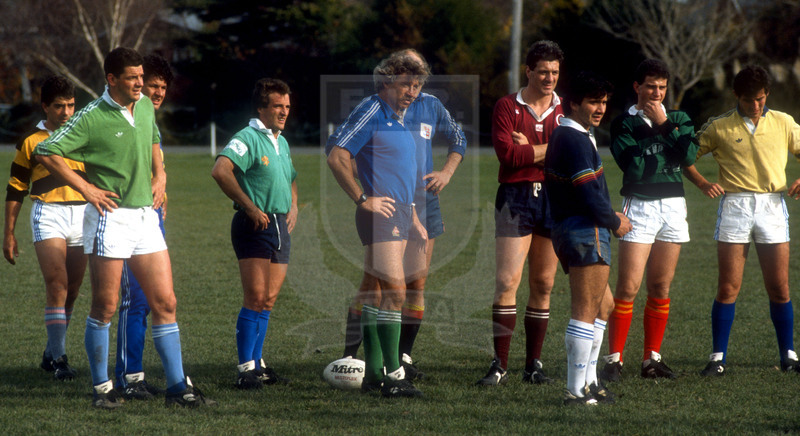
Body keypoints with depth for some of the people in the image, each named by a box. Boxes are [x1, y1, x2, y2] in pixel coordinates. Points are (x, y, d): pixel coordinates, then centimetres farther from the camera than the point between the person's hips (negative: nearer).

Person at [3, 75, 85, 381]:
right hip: (48, 215, -3)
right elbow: (15, 189, 8)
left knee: (71, 290, 5)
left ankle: (52, 354, 18)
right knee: (57, 284, -16)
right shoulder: (31, 141, 4)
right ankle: (59, 355, -15)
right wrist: (9, 233, 5)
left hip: (82, 215, 3)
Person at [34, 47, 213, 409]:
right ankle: (101, 387, 11)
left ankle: (177, 386, 6)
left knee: (165, 303, 3)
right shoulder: (92, 118, -11)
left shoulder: (145, 107, 10)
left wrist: (160, 175, 15)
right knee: (105, 307, 0)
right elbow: (45, 152, -12)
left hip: (146, 216, 6)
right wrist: (85, 188, -12)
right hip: (111, 219, -6)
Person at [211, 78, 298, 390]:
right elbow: (220, 171, -26)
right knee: (256, 299, -12)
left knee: (268, 301, 9)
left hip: (280, 226, 8)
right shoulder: (247, 139, -10)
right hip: (255, 225, -8)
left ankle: (257, 364, 15)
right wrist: (250, 208, -22)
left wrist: (293, 206, 14)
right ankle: (246, 370, -9)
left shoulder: (281, 142, 18)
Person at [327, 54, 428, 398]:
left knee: (378, 293, 11)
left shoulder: (400, 119, 18)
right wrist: (364, 199, -17)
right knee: (394, 289, -14)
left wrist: (413, 220, 26)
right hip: (380, 214, -9)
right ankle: (393, 375, -15)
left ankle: (373, 373, 14)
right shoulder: (371, 113, -10)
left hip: (399, 213, 9)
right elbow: (336, 157, -16)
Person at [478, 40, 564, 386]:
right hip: (516, 198, -3)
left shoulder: (565, 110, 9)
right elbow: (507, 152, -13)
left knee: (543, 284, 7)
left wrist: (528, 148, -10)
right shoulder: (507, 107, 1)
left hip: (554, 200, 3)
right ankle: (499, 364, -8)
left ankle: (534, 364, 14)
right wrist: (549, 150, -7)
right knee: (507, 280, -11)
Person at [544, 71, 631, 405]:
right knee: (586, 311, -7)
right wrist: (615, 222, -7)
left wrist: (608, 216, 14)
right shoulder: (576, 141, -17)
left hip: (567, 229, 11)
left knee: (603, 303, 20)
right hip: (586, 231, -11)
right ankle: (577, 390, -7)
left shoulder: (562, 136, 17)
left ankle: (588, 380, 24)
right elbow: (589, 195, -22)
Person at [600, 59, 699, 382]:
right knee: (627, 287, -10)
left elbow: (688, 155, -7)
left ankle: (652, 358, 13)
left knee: (661, 289, 6)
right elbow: (633, 166, -15)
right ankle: (614, 359, -7)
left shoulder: (679, 120, 12)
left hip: (673, 207, 4)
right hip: (639, 207, -4)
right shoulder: (624, 123, 1)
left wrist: (664, 125, -8)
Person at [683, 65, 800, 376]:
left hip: (772, 205, 1)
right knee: (728, 288, -4)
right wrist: (703, 184, -7)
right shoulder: (720, 127, 3)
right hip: (734, 207, -1)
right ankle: (718, 357, 2)